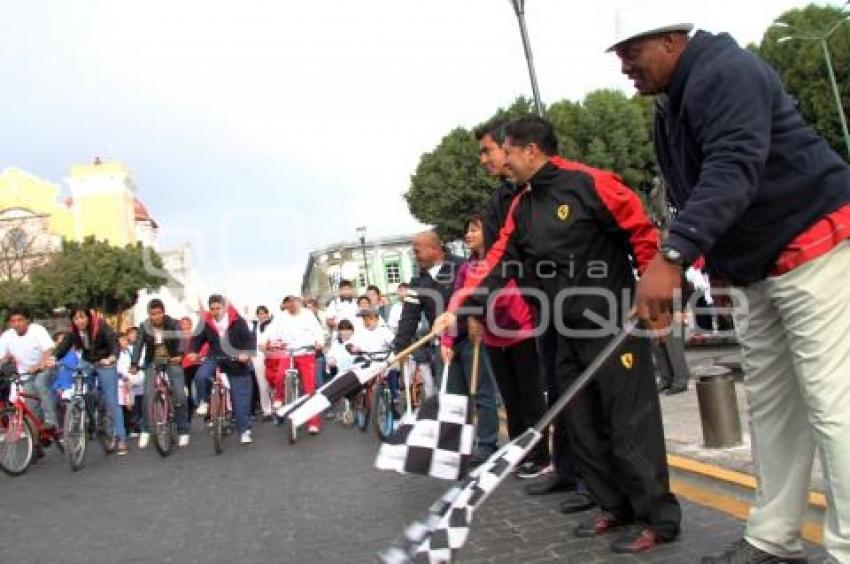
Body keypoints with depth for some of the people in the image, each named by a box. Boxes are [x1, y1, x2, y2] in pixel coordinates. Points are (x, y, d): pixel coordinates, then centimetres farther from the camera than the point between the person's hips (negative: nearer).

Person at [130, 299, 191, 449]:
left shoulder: (173, 324, -12)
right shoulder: (144, 326, -7)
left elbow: (180, 339, -26)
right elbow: (139, 345, -15)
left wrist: (179, 355, -45)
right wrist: (134, 364, -30)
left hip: (172, 360, -1)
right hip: (152, 362, 1)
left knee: (180, 394, -11)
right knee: (148, 394, -13)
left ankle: (183, 431, 1)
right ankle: (145, 431, 2)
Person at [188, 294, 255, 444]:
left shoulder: (237, 321, -12)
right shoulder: (206, 323, -5)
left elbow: (249, 339, -14)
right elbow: (197, 338, 0)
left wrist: (246, 353, -31)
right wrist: (193, 351, -20)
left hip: (236, 361, -2)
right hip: (215, 358, 2)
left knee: (240, 397, -1)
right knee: (200, 376, -29)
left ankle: (245, 431, 9)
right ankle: (204, 402, 0)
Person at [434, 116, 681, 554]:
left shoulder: (590, 184, -12)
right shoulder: (521, 209, 12)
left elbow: (644, 235, -11)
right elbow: (497, 263, 7)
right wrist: (458, 308, -2)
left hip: (614, 327, -8)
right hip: (568, 334, 8)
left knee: (631, 425, -2)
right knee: (583, 426, 12)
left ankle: (658, 517, 11)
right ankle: (616, 507, 25)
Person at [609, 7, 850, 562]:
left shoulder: (727, 72, -16)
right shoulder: (672, 107, 14)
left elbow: (733, 171, -32)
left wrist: (671, 257, -41)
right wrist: (710, 259, 7)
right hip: (756, 267, 10)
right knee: (770, 405, 10)